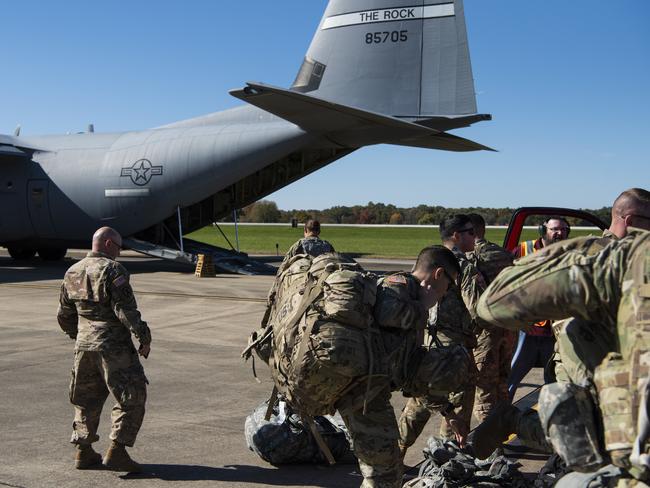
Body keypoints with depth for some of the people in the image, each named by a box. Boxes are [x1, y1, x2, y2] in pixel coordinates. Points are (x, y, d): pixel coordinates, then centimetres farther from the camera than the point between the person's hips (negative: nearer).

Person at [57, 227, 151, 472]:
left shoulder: (72, 273, 12)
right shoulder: (112, 270, -12)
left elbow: (64, 315, 18)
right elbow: (125, 309, -18)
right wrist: (143, 336, -13)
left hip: (84, 346, 8)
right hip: (113, 345, -8)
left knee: (86, 399, 18)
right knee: (131, 397, 0)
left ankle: (84, 452, 23)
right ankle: (116, 451, -4)